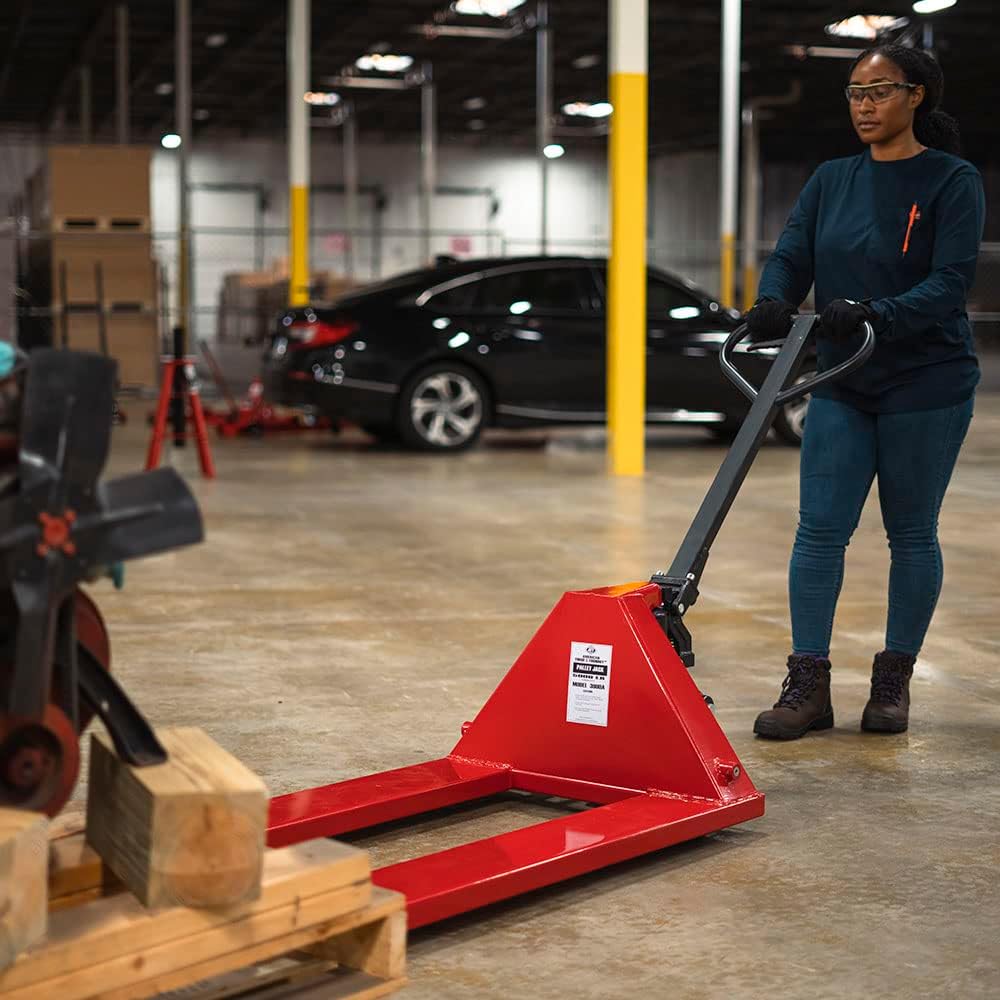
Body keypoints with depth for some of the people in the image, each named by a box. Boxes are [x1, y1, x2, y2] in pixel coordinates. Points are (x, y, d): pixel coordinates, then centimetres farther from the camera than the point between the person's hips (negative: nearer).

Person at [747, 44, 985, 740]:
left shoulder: (953, 181, -8)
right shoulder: (830, 181, 8)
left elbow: (951, 284, -17)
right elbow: (791, 258, 2)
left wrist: (875, 315, -32)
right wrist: (774, 302, -21)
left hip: (926, 391, -4)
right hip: (843, 387, 4)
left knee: (912, 533, 6)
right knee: (820, 531, -2)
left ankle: (895, 680, 18)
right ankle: (809, 684, 2)